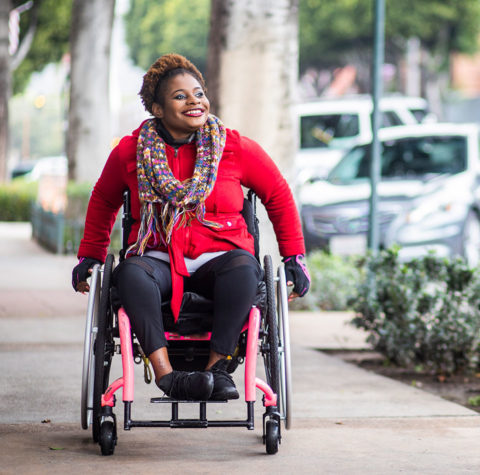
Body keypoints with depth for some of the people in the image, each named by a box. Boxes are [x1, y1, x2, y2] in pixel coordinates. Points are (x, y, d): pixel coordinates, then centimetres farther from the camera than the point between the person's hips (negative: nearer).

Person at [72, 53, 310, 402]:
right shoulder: (131, 151, 5)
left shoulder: (236, 148, 3)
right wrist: (90, 257, 22)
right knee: (131, 272, -35)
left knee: (243, 266, -36)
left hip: (218, 257, 0)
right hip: (159, 259, 0)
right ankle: (166, 374, -43)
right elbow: (104, 200, 23)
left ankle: (217, 368, -33)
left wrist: (294, 258, 12)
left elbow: (278, 195, 14)